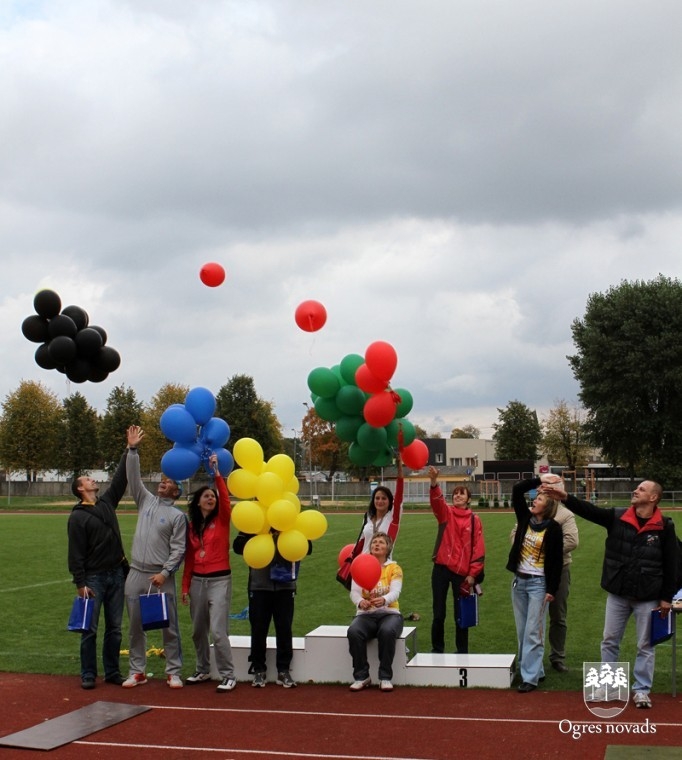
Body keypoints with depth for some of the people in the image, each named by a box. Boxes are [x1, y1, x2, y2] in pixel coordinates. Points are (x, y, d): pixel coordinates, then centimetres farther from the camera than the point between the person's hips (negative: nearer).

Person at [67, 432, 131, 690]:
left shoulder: (107, 503, 10)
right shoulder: (77, 517, -7)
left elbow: (120, 479, 9)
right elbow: (76, 553, -10)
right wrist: (80, 583, -14)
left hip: (117, 574, 5)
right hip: (93, 578, -5)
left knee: (114, 628, 9)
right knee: (90, 629, 0)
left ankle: (112, 672, 17)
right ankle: (88, 675, 9)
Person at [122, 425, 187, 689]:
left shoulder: (178, 516, -1)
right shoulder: (146, 500, 11)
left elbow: (178, 549, -5)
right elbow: (133, 477, 3)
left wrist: (165, 572, -14)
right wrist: (132, 449, -5)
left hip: (162, 577, -4)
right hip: (136, 573, 4)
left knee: (169, 626, 0)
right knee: (136, 625, 9)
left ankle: (174, 672, 9)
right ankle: (137, 671, 18)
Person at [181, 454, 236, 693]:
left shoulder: (222, 520, -2)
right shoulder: (192, 526, 8)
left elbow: (225, 499, -22)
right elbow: (189, 558, 11)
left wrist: (217, 473, -27)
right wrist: (185, 586, 10)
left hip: (220, 580, -5)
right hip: (197, 581, 5)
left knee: (218, 631, -11)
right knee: (198, 631, 14)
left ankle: (228, 676, -2)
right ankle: (203, 671, 31)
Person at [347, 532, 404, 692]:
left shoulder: (394, 568, 6)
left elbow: (395, 591, -12)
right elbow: (354, 592, -4)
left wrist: (384, 600, -37)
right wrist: (360, 601, -30)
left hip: (389, 613, -1)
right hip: (366, 614, 1)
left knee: (387, 631, -36)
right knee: (353, 632, -32)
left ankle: (385, 678, -22)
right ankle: (361, 677, -17)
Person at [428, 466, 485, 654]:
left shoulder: (474, 519, 2)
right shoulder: (445, 513, 3)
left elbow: (478, 548, 2)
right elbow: (436, 500, -19)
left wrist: (473, 573, -4)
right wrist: (434, 482, -39)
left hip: (462, 572, 0)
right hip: (441, 568, 0)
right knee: (438, 614, 4)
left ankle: (462, 652, 20)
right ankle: (437, 650, 18)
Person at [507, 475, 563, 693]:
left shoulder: (553, 528, -11)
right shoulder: (525, 518, 3)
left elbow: (557, 561, -10)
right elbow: (517, 490, -1)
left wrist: (552, 590, -13)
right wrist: (539, 479, -6)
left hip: (539, 583, -6)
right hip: (519, 581, 6)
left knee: (533, 632, -5)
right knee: (522, 631, 11)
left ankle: (530, 677, -2)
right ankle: (535, 670, 22)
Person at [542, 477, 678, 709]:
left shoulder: (664, 527, -8)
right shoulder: (617, 517, -3)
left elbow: (670, 565, -5)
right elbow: (589, 510, -12)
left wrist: (667, 597, -4)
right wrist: (565, 498, -28)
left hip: (648, 598, -3)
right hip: (617, 594, 3)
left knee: (645, 645, 8)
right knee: (610, 640, 13)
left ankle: (641, 690, 22)